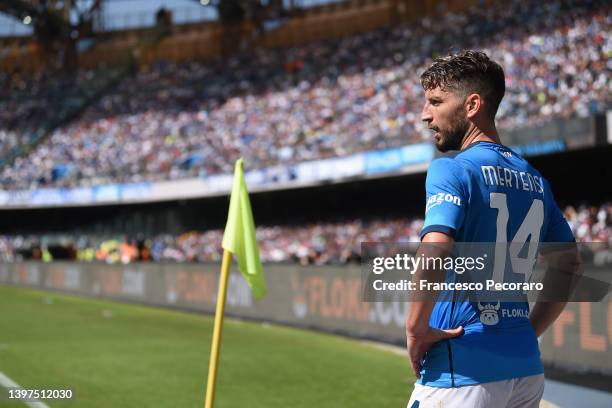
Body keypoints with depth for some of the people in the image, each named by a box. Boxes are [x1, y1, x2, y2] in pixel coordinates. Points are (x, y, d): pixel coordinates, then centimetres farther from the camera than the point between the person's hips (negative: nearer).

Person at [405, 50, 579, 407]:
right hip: (528, 367, 7)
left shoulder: (452, 170, -10)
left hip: (463, 369, -7)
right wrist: (527, 332, 17)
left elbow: (434, 256, -25)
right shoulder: (535, 180, 12)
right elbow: (570, 269, 18)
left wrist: (416, 328, -13)